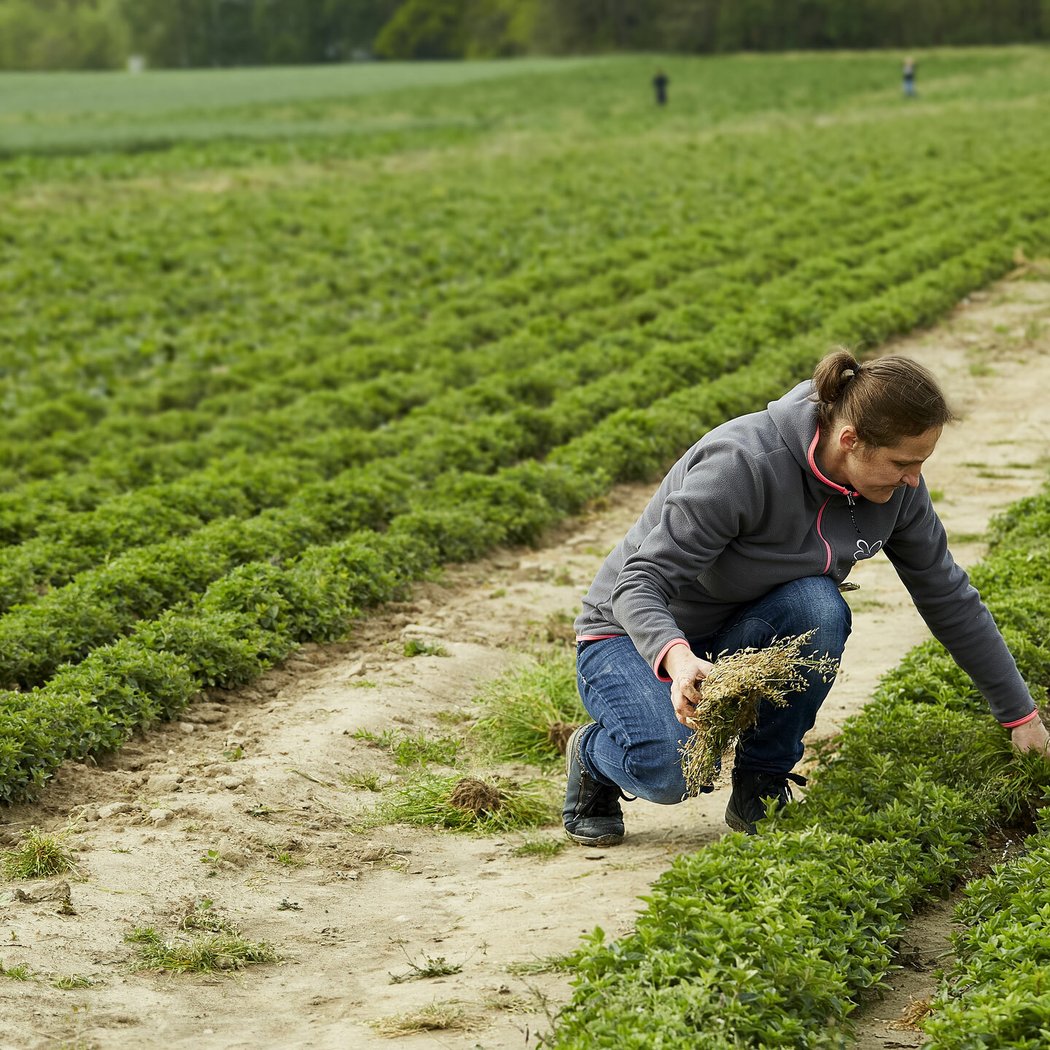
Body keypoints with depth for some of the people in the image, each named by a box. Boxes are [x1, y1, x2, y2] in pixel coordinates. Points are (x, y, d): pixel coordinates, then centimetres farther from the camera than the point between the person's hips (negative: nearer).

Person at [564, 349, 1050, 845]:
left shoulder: (895, 486, -12)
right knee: (672, 771, -34)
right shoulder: (742, 464, -32)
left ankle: (760, 786, -8)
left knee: (819, 609, -30)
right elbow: (640, 585, -32)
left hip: (744, 638, 5)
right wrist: (676, 657, -53)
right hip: (635, 637, -5)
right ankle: (595, 753, 4)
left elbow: (949, 598, 0)